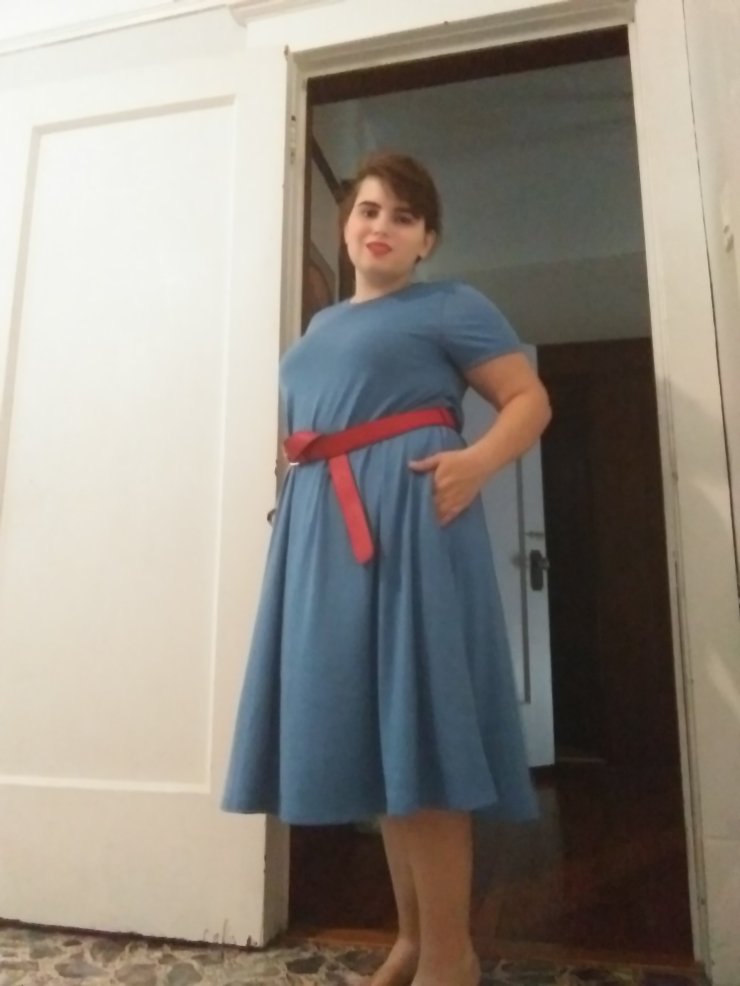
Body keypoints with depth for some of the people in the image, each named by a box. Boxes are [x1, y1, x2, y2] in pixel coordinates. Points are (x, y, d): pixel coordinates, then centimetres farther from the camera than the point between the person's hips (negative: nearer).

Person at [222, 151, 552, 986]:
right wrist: (302, 496, 14)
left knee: (416, 715, -8)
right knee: (366, 724, 7)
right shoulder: (321, 327, 25)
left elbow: (530, 399, 0)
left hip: (408, 510, -7)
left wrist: (478, 462, -19)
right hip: (324, 525, 7)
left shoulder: (450, 306, 5)